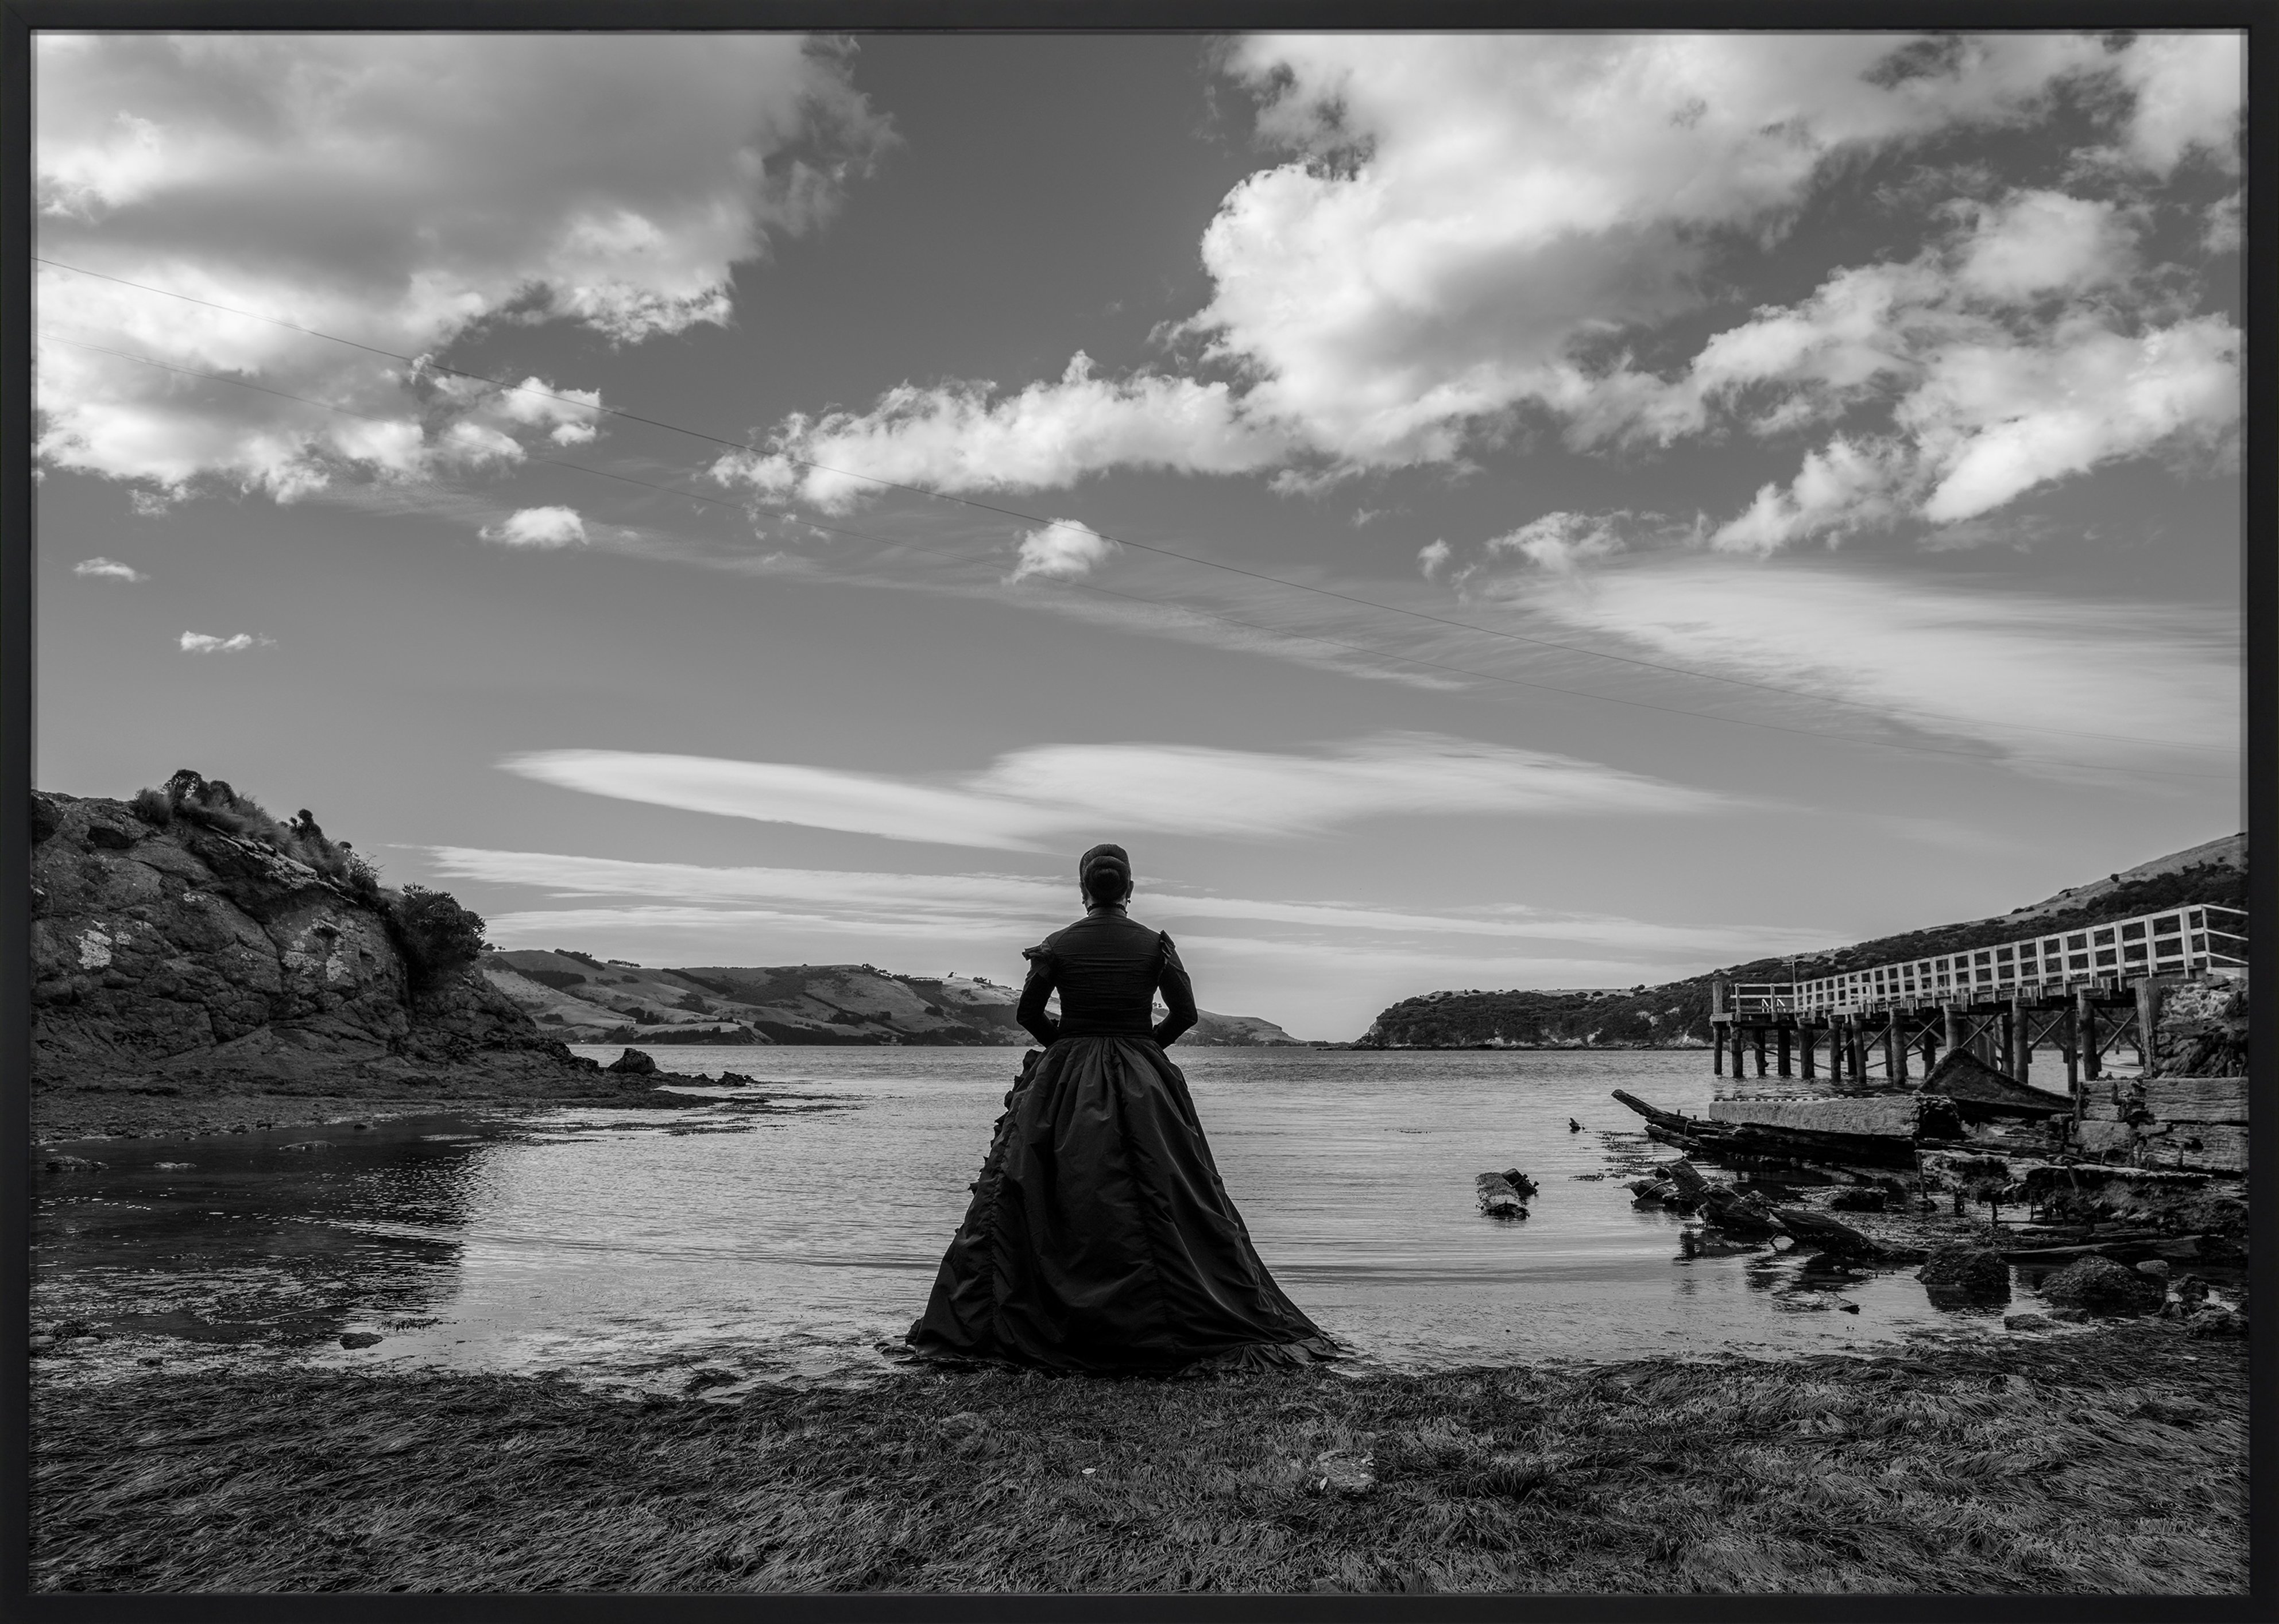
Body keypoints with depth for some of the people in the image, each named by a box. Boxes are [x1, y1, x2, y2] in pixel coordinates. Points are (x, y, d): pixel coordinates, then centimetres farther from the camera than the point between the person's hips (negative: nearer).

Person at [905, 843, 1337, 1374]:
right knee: (1160, 1204, 4)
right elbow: (1185, 1013, -2)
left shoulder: (1058, 945, -3)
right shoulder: (1155, 944, -3)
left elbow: (1029, 1014, 0)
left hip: (1064, 1081, 0)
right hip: (1143, 1083, 0)